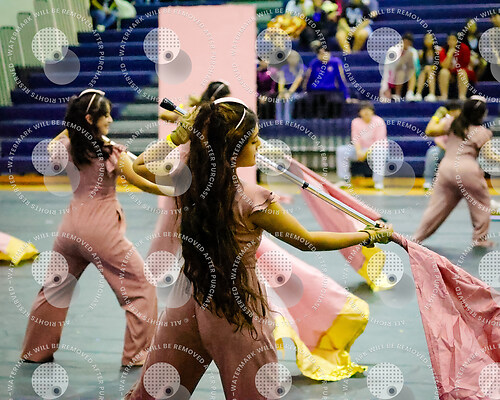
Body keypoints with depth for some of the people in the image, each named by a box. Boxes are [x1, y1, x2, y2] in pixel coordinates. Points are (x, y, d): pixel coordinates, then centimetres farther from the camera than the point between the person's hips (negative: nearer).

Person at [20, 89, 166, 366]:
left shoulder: (66, 147, 1)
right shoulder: (111, 153, -14)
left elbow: (50, 148, 26)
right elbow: (141, 183, -6)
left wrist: (71, 126, 21)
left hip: (71, 227, 6)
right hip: (101, 229, -6)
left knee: (55, 288, 22)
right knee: (141, 286, 7)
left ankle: (35, 351, 33)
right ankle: (136, 354, 9)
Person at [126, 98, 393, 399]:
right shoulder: (252, 200, -23)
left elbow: (140, 165, 13)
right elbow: (309, 241, -10)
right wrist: (371, 235, 1)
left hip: (190, 300, 5)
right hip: (236, 311, -5)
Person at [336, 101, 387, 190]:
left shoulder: (378, 122, -8)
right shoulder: (356, 122, 4)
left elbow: (379, 141, -14)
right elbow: (355, 139, -1)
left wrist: (368, 152, -26)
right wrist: (359, 152, -20)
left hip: (375, 148, -4)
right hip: (361, 148, 4)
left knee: (380, 152, -40)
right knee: (341, 150, -16)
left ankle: (378, 182, -35)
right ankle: (345, 180, -16)